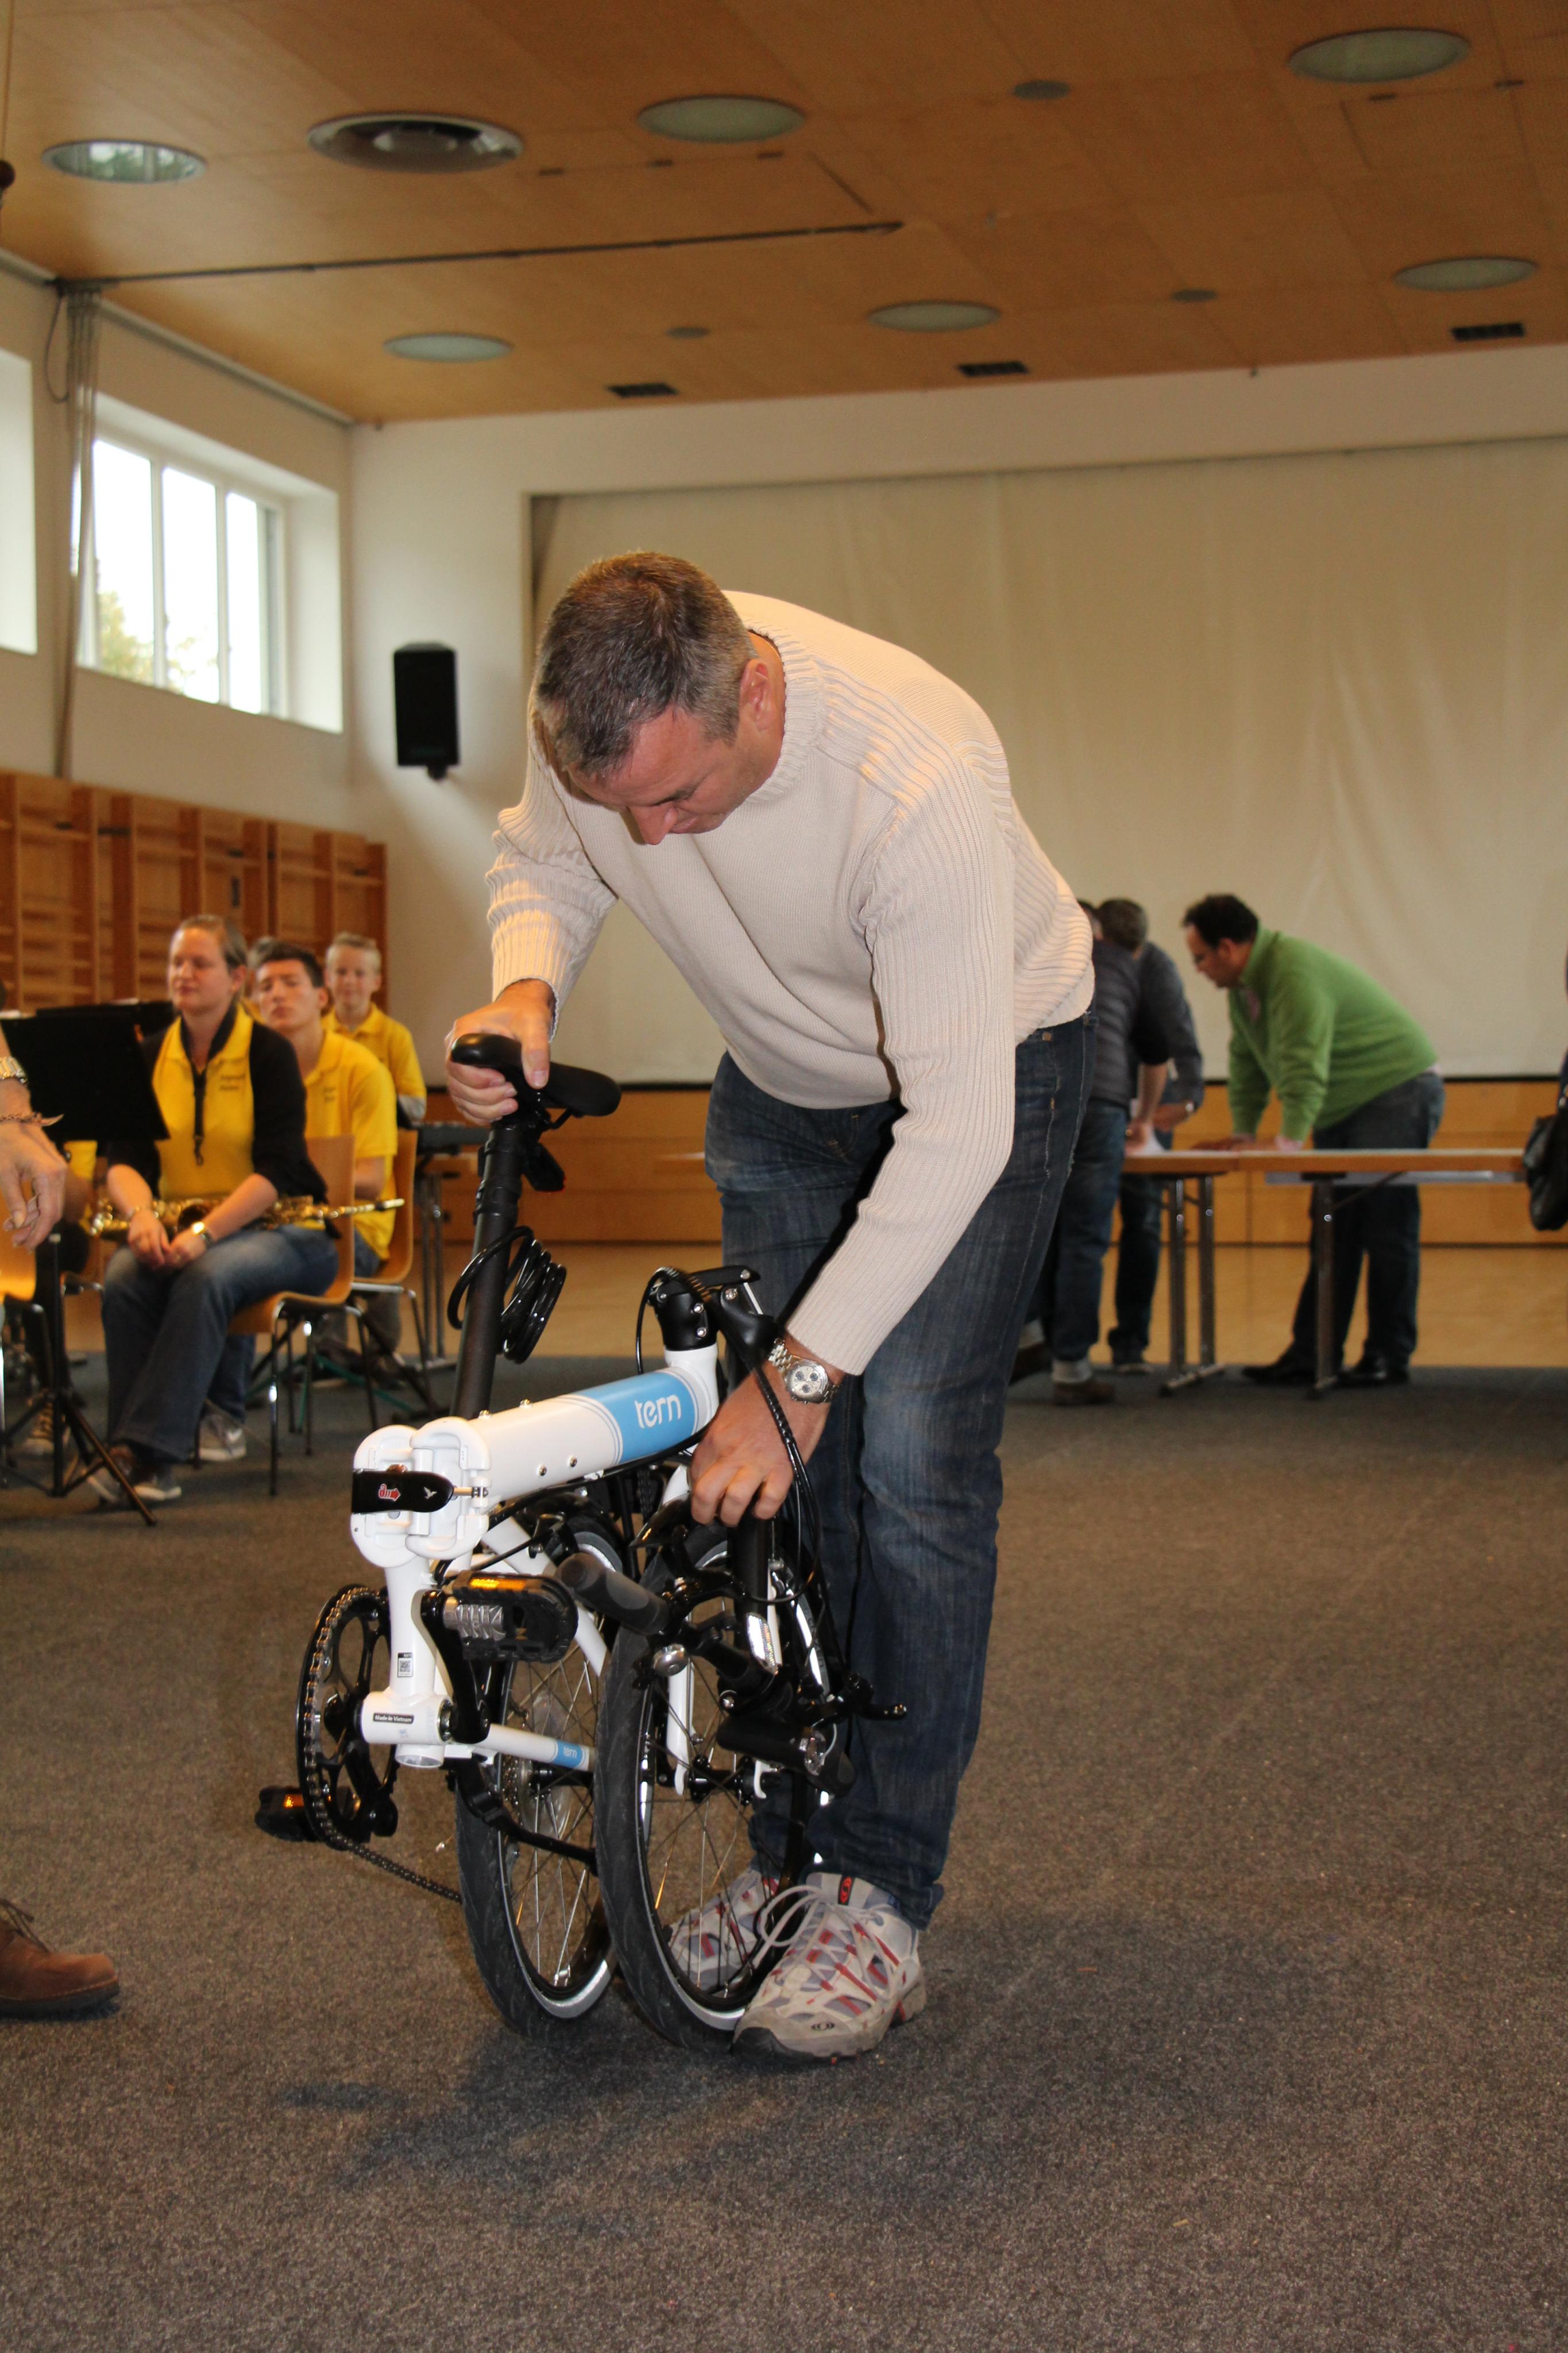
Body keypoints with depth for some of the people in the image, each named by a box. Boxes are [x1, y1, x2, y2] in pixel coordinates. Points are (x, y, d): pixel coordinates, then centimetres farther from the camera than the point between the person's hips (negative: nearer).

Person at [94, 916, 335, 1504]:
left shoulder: (268, 1054, -7)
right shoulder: (151, 1056, 7)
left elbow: (276, 1169, -16)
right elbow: (123, 1159, -1)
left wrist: (204, 1233, -28)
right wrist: (141, 1214, -24)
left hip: (278, 1228, -4)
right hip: (178, 1231, 4)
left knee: (207, 1276, -36)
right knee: (124, 1275, -28)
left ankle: (148, 1449, -38)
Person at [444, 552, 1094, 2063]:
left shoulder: (915, 774, -41)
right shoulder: (594, 718, -24)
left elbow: (956, 1128, -38)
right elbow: (541, 860, 0)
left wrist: (801, 1371, -37)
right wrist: (524, 987, -24)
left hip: (986, 1064, -5)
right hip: (785, 1082, 5)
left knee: (911, 1458, -15)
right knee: (776, 1477, 2)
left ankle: (881, 1899, -7)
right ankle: (789, 1859, 13)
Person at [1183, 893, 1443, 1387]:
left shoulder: (1296, 971, -24)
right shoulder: (1244, 985, 8)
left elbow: (1304, 1067, -29)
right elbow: (1247, 1062, 17)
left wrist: (1289, 1141, -30)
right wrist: (1242, 1130, 11)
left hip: (1397, 1091, -10)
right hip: (1343, 1106, 10)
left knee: (1386, 1228, -9)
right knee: (1332, 1232, 7)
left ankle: (1389, 1356, -4)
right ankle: (1309, 1355, 7)